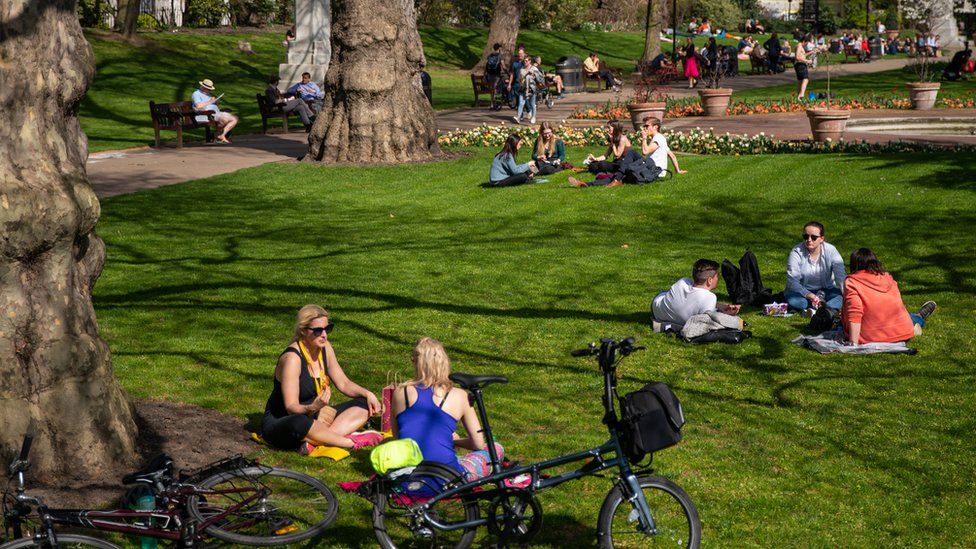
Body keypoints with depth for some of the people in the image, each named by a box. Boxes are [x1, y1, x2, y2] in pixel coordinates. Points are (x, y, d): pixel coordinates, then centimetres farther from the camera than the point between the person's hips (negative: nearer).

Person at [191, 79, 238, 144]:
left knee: (234, 119, -3)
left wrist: (216, 101, 5)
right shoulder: (196, 94, -2)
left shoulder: (208, 94, 26)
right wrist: (209, 102, -12)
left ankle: (221, 136, -10)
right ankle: (219, 135, -9)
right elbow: (198, 106, -19)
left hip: (217, 112, 10)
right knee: (225, 119, -30)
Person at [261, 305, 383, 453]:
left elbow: (343, 383, 10)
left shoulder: (325, 348, 0)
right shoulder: (292, 358, -23)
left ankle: (316, 441, -28)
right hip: (280, 423, -8)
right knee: (298, 424, -43)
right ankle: (352, 442, -31)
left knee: (363, 404, -6)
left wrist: (367, 394, -8)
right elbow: (291, 407, -27)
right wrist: (311, 408, -47)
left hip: (314, 418, 9)